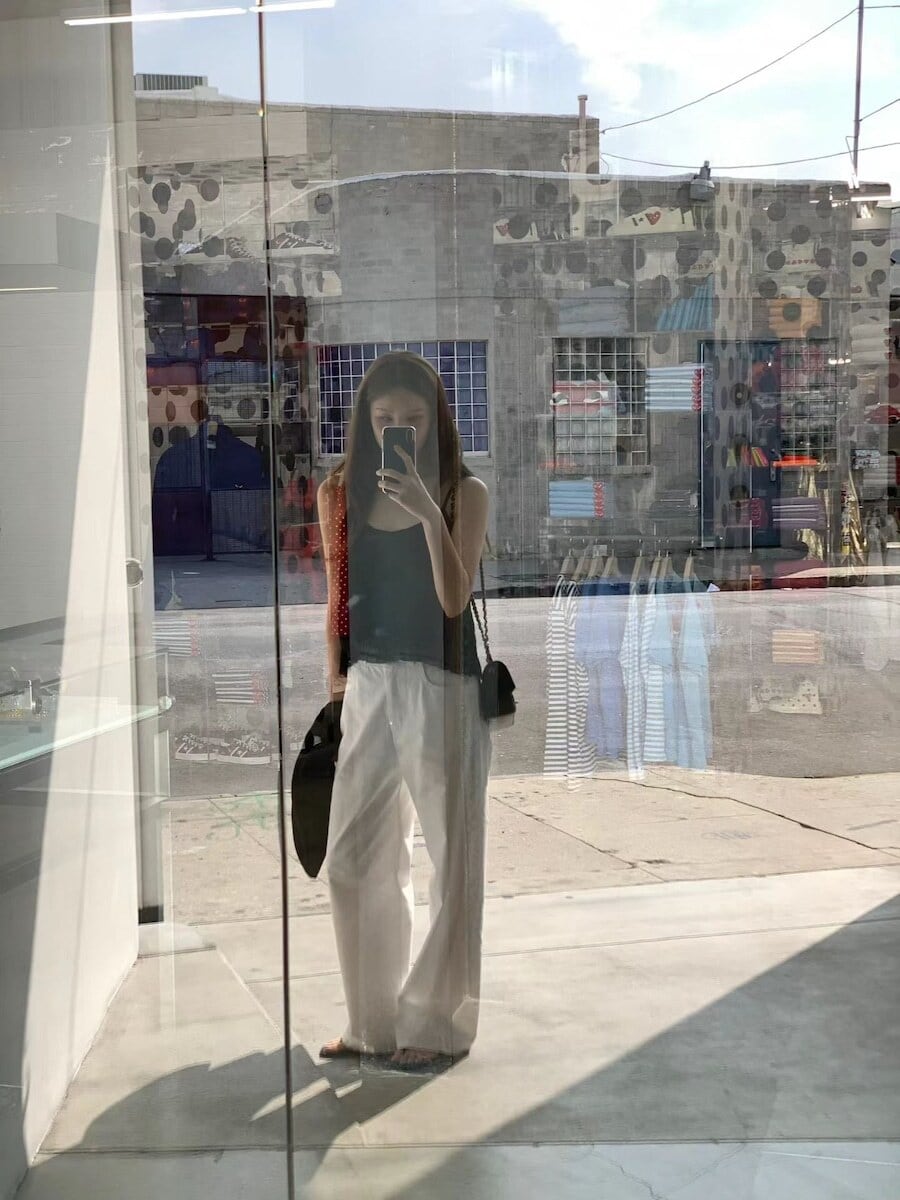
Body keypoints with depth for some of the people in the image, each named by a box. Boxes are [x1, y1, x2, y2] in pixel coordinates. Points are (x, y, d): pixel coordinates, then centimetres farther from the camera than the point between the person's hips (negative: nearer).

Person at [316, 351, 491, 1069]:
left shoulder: (463, 492, -2)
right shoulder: (342, 493, 8)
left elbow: (454, 599, -12)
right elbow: (339, 596, 14)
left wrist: (429, 513, -22)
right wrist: (335, 678, 10)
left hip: (441, 685, -4)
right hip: (368, 684, 4)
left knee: (452, 857, 2)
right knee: (353, 861, 8)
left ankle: (433, 1023, 16)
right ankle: (373, 1019, 23)